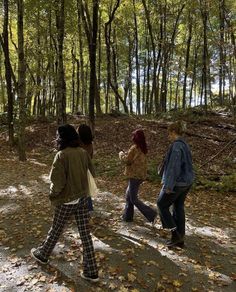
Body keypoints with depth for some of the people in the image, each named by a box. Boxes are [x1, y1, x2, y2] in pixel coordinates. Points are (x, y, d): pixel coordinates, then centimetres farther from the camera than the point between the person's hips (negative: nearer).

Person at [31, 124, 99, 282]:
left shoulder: (62, 155, -19)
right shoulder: (84, 152, -2)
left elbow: (58, 182, -20)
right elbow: (91, 173, 7)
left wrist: (53, 195, -1)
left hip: (66, 200, -5)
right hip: (83, 198, 5)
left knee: (56, 230, 19)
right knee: (85, 234, 11)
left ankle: (43, 254, 46)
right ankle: (91, 271, 19)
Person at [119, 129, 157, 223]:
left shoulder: (134, 148, -20)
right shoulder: (143, 148, 7)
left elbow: (127, 160, -15)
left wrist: (121, 154, 2)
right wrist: (126, 154, 9)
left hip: (135, 176, -9)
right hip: (141, 175, 9)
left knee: (134, 199, 1)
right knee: (129, 195, 20)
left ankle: (151, 214, -1)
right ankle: (127, 216, 30)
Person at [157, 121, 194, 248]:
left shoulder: (176, 146, -20)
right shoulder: (185, 145, 10)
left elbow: (173, 166, -24)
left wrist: (169, 185, -21)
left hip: (176, 183, -9)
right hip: (186, 182, 9)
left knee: (162, 204, 10)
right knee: (179, 209, 16)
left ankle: (175, 234, 11)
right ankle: (179, 239, 25)